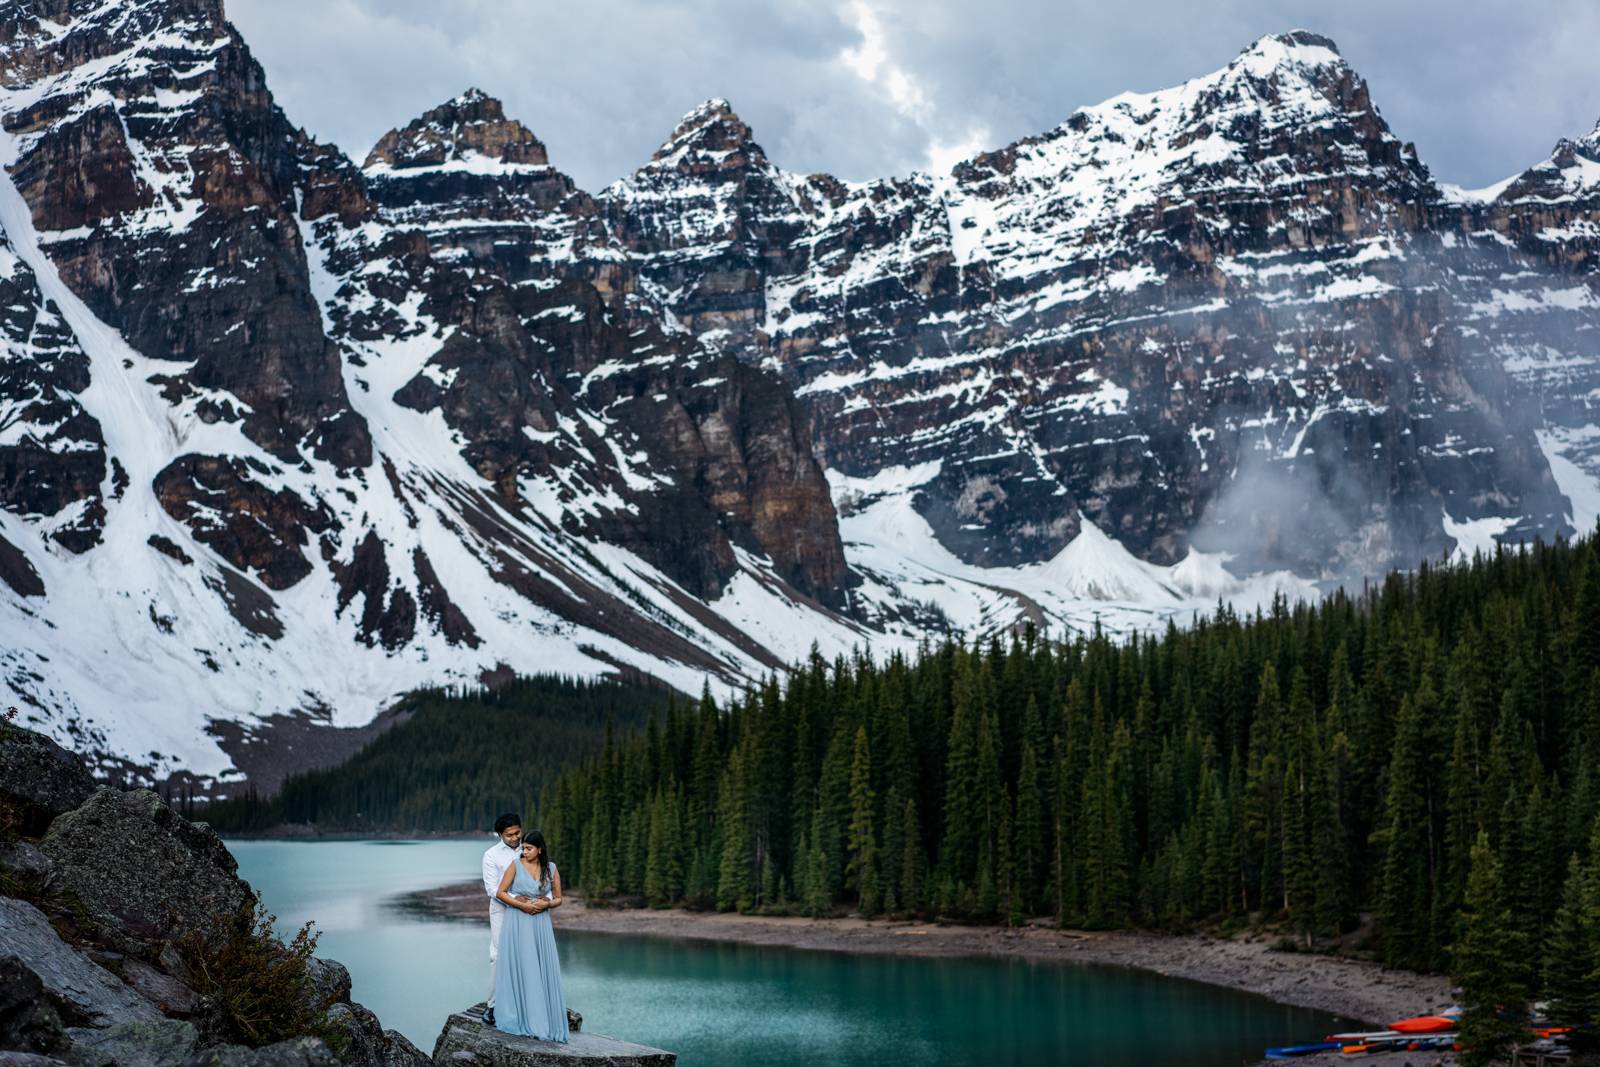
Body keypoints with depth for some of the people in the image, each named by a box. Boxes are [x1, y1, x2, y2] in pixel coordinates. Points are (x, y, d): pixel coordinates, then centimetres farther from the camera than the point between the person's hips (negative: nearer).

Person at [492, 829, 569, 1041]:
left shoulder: (551, 869, 5)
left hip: (540, 925, 2)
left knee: (542, 972, 0)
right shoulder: (516, 865, -2)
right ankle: (521, 1021, 3)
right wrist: (522, 905, -13)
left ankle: (544, 1022, 5)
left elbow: (558, 899, 10)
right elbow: (501, 892, -2)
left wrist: (546, 904, -11)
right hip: (517, 923, -2)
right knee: (519, 971, -2)